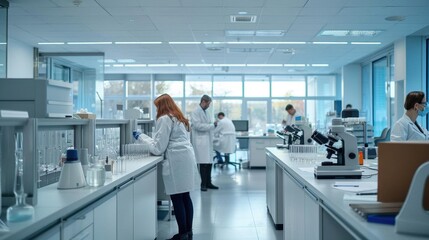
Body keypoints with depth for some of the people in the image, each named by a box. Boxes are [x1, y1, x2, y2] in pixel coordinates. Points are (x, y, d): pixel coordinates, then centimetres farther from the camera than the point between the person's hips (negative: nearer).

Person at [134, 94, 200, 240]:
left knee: (177, 199, -3)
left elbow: (158, 148, -6)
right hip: (187, 158, 9)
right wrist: (148, 139, 27)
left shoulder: (164, 119, -4)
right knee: (185, 197, 11)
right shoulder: (179, 118, 23)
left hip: (177, 161, -9)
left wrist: (142, 137, 6)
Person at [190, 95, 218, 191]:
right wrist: (212, 125, -14)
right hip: (201, 141, -8)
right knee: (204, 163, -7)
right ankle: (203, 184, 2)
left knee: (209, 162, 8)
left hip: (207, 141, 8)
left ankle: (208, 183, 15)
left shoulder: (204, 112, 19)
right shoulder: (196, 112, -7)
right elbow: (197, 125, -17)